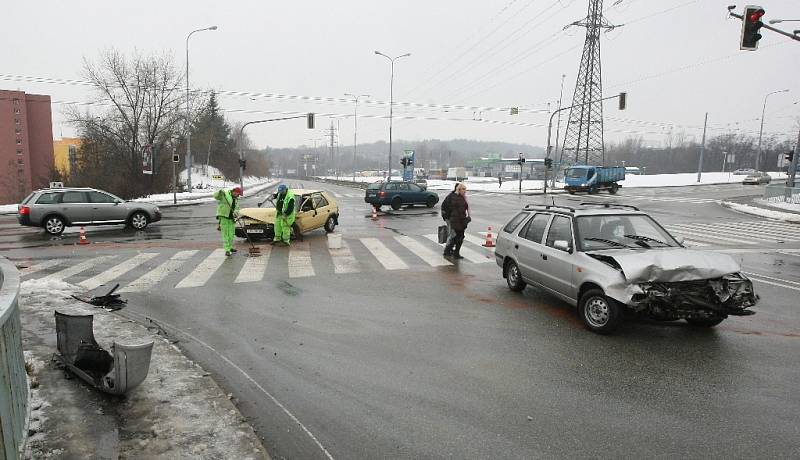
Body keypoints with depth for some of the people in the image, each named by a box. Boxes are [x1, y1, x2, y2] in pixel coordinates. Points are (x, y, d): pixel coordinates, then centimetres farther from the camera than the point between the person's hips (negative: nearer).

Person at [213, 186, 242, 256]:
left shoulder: (236, 199, 16)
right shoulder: (225, 194, -6)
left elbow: (236, 209, 8)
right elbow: (216, 196, -16)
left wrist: (236, 212, -13)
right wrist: (220, 192, -35)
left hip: (231, 218, 8)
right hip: (223, 216, -7)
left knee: (231, 233, 13)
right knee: (225, 234, -8)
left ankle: (230, 247, 29)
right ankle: (227, 250, -8)